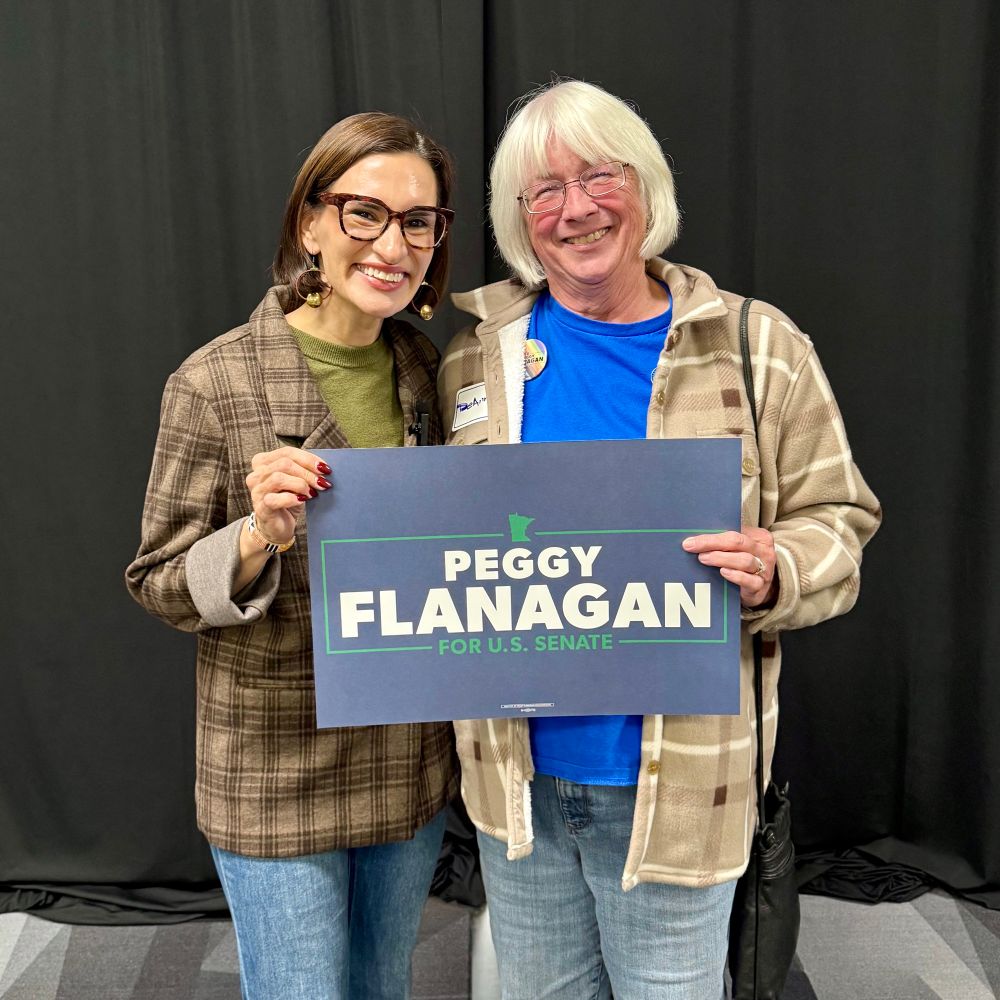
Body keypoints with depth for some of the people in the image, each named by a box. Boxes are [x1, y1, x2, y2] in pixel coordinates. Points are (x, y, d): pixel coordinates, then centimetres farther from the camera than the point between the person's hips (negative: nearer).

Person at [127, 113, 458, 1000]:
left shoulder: (426, 371, 1)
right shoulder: (215, 384, -15)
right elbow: (158, 584, -9)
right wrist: (261, 536, -28)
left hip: (411, 761, 5)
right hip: (279, 776, -4)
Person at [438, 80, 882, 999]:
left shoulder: (757, 347, -6)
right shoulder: (477, 349, -1)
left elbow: (835, 521, -2)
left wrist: (774, 573, -22)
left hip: (676, 774, -2)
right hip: (517, 766, 3)